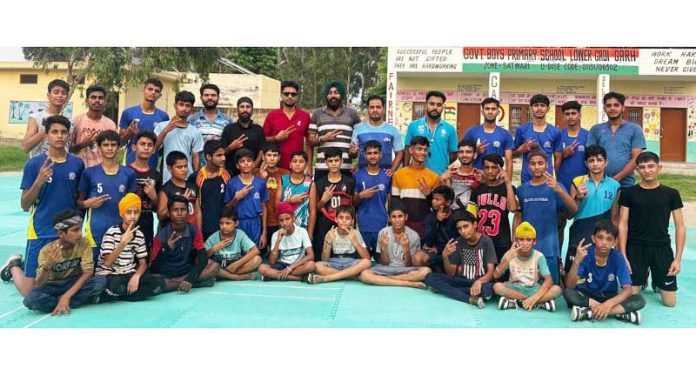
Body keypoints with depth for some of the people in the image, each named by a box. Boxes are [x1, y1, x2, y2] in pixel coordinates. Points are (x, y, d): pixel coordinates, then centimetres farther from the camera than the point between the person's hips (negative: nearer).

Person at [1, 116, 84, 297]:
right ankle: (15, 265, 31)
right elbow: (25, 205, -6)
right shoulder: (34, 164, -6)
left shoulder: (78, 164, 1)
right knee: (29, 290, -1)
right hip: (41, 233, -3)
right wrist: (39, 182, -20)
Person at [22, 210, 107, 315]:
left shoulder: (84, 243, -15)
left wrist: (67, 295, -31)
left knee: (101, 281, -29)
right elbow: (40, 285, -22)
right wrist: (47, 266, -43)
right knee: (31, 299, -33)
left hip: (75, 283, 1)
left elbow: (88, 272, -22)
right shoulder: (47, 250, -18)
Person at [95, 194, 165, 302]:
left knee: (159, 283, -21)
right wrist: (123, 242, -26)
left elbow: (143, 263, 7)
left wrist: (136, 276, -14)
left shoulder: (139, 235, 5)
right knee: (117, 286, -42)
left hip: (129, 274, 6)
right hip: (108, 274, -6)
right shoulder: (111, 232, -9)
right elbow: (107, 263, -18)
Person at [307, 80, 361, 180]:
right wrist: (322, 139, -12)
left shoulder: (352, 113, 9)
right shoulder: (317, 113, 10)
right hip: (322, 167, 0)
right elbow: (310, 140, 9)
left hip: (345, 168, 0)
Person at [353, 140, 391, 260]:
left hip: (382, 225, 1)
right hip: (363, 226, 0)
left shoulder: (387, 176, 5)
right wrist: (361, 196, -12)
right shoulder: (358, 175, 3)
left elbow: (390, 201, 9)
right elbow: (354, 203, 7)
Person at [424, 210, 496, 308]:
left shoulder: (486, 241, -8)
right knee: (430, 278, -20)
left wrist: (479, 281, -36)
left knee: (489, 288, -40)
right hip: (462, 281, 4)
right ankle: (471, 298, -29)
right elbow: (451, 274, 1)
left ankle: (446, 290, -24)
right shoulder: (458, 243, 2)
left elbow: (491, 272, -14)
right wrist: (445, 256, -18)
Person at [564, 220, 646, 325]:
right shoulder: (585, 254, -18)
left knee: (639, 300, -23)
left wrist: (608, 304, -36)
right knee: (568, 293, -33)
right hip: (586, 295, -1)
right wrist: (576, 261, -40)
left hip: (609, 297, 2)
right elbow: (570, 286, -25)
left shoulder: (617, 257, -14)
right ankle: (618, 312, -29)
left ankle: (588, 312, -29)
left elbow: (628, 290, -19)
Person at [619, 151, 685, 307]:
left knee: (670, 302, 1)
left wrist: (678, 258, -3)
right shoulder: (628, 193, 0)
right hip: (635, 248, -1)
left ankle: (657, 282, 33)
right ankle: (642, 279, 28)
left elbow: (680, 227, 4)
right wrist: (623, 255, -8)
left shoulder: (671, 194, 3)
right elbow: (623, 225, -1)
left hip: (662, 248, 1)